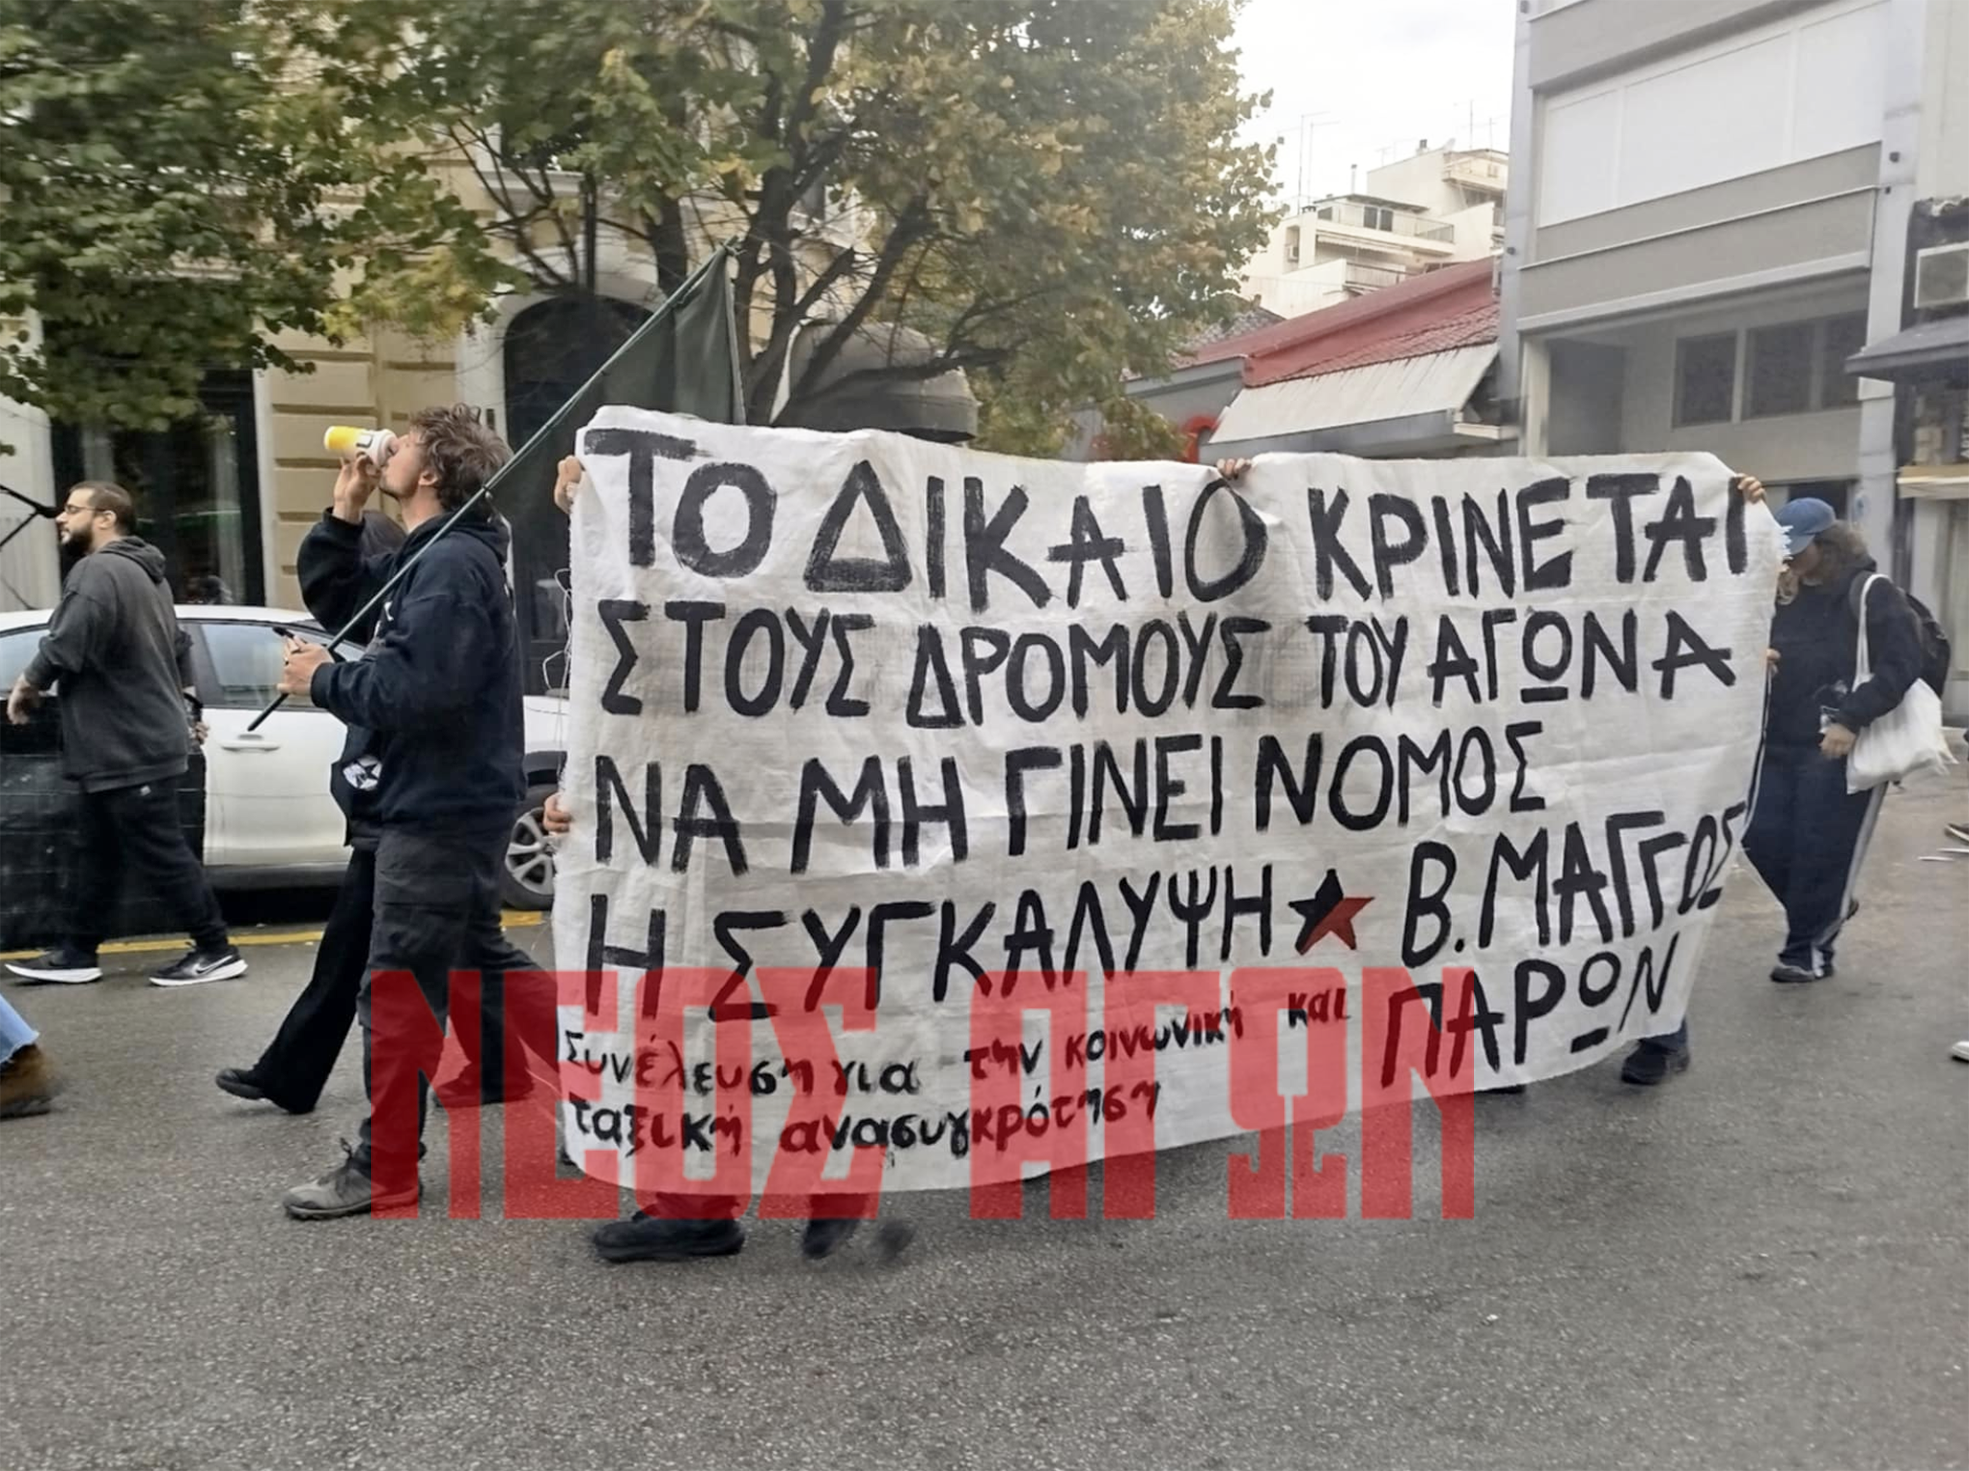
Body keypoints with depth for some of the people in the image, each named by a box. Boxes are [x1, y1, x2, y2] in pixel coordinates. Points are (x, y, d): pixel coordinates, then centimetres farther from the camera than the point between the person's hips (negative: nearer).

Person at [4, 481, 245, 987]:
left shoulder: (99, 572, -18)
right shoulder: (144, 572, 18)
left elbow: (66, 646, -27)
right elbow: (179, 648, 25)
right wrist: (177, 702, 29)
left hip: (130, 748, -11)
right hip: (134, 741, 11)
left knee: (161, 855, -4)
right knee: (97, 853, 16)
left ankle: (217, 950, 2)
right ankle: (77, 953, 24)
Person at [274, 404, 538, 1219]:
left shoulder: (452, 564, -19)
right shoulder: (432, 558, 15)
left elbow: (416, 690, -29)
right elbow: (333, 596, 24)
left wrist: (323, 679, -14)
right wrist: (344, 513, 11)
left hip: (436, 813, -11)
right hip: (434, 804, 11)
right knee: (470, 970, 18)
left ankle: (383, 1172, 7)